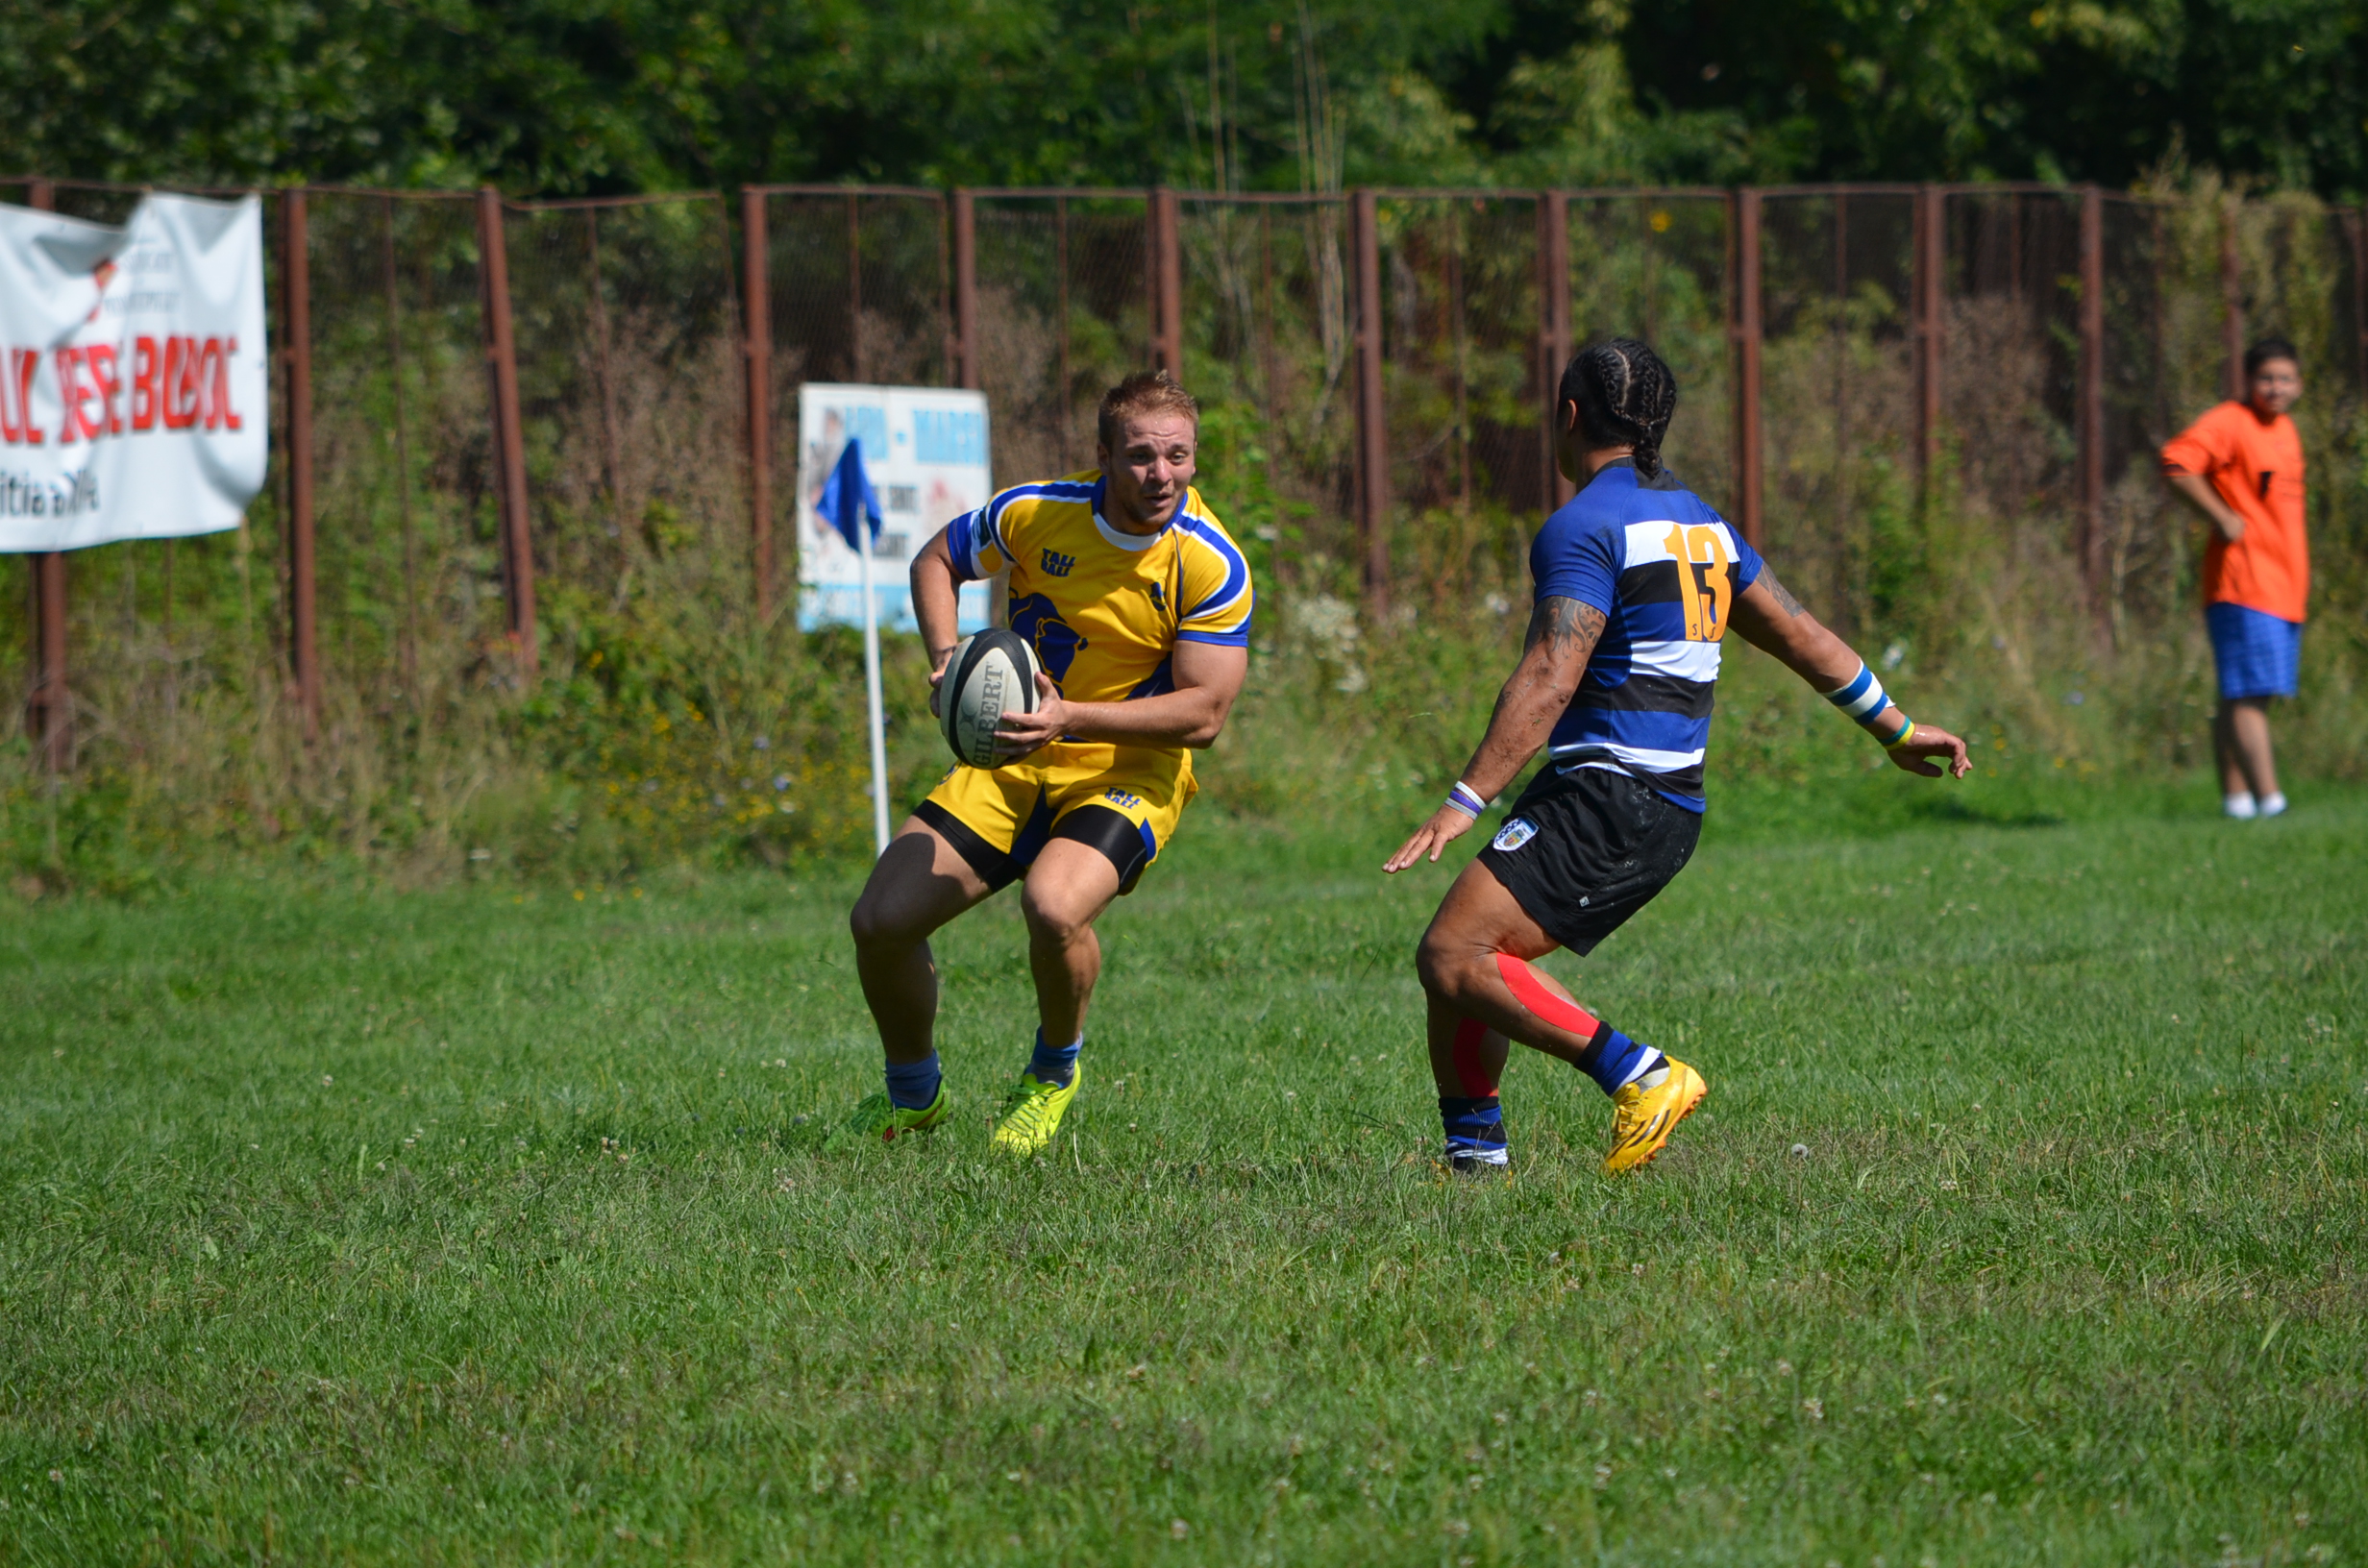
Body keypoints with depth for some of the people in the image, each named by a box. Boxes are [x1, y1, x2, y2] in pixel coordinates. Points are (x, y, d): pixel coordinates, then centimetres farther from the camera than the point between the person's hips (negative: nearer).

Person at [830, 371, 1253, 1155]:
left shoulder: (1211, 565, -17)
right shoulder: (1036, 513, -9)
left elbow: (1203, 712, -20)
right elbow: (936, 560, 10)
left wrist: (1073, 719, -31)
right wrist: (947, 658, -9)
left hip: (1129, 774, -4)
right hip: (1014, 762, 4)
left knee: (1054, 907, -34)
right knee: (881, 920, -6)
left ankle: (1054, 1074, -2)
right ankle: (912, 1095, 23)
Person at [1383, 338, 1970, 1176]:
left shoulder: (1584, 526, -11)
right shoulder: (1698, 523, 17)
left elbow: (1549, 681, -20)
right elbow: (1803, 637, 23)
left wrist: (1465, 801, -23)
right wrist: (1898, 729, 33)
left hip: (1605, 797, -10)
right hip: (1666, 810, 10)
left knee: (1453, 957, -16)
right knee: (1455, 958, 12)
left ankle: (1640, 1074, -20)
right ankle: (1475, 1154, 8)